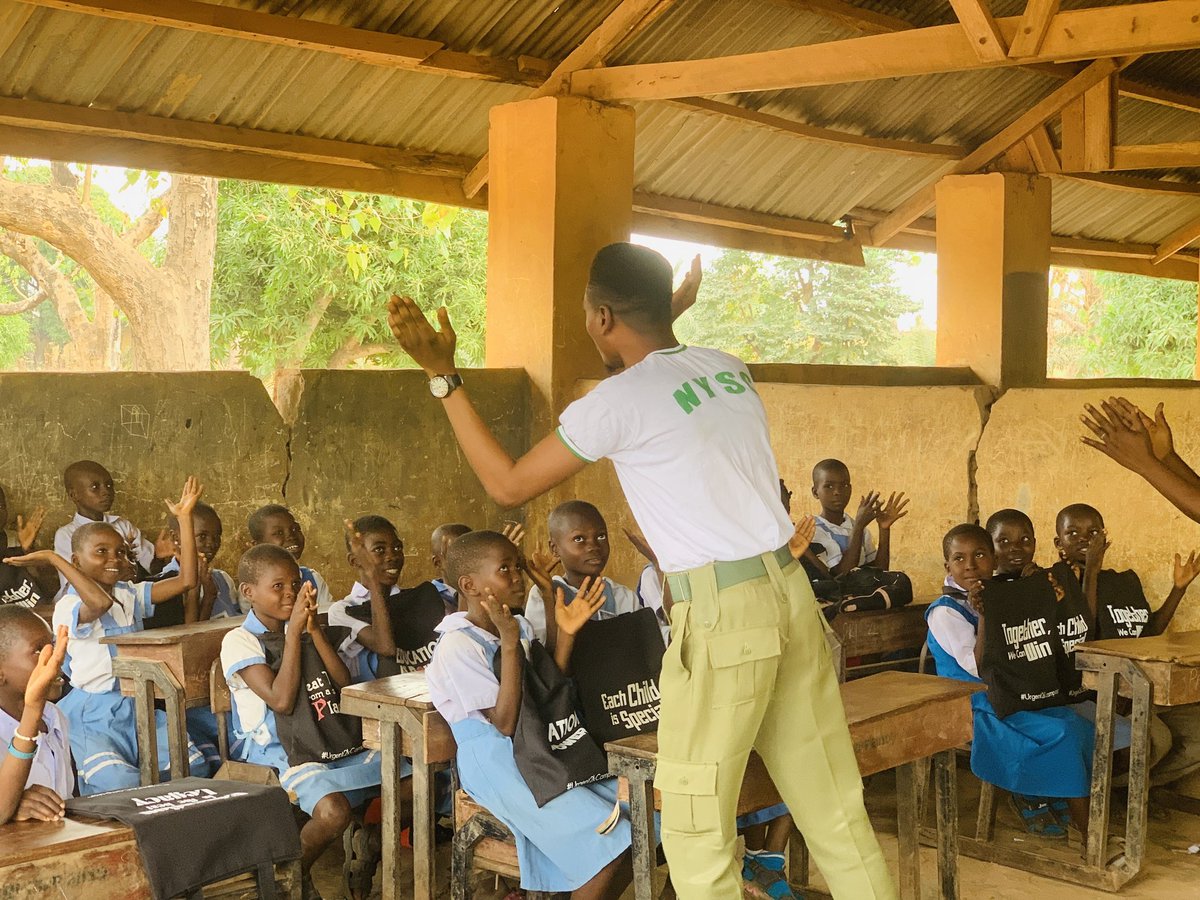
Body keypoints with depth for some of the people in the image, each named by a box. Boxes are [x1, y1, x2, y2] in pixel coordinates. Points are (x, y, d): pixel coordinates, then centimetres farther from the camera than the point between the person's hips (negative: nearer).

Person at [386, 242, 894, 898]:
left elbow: (508, 486, -2)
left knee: (695, 828, 3)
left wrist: (443, 377, 0)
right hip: (789, 592, 8)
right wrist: (672, 317, 41)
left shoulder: (619, 400, -9)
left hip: (721, 615, -7)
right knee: (831, 804, 13)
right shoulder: (728, 368, 11)